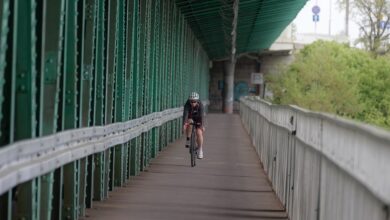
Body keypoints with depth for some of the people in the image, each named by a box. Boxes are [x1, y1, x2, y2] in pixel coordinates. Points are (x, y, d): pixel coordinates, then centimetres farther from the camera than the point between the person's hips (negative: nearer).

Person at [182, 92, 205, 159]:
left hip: (197, 117, -1)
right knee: (188, 123, -31)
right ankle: (188, 139, -9)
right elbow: (185, 114, -43)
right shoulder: (187, 104, -33)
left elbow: (201, 115, -41)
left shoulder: (200, 105, -33)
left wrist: (202, 125, -53)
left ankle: (200, 150, -3)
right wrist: (184, 124, -57)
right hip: (189, 116, 1)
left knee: (199, 132, -15)